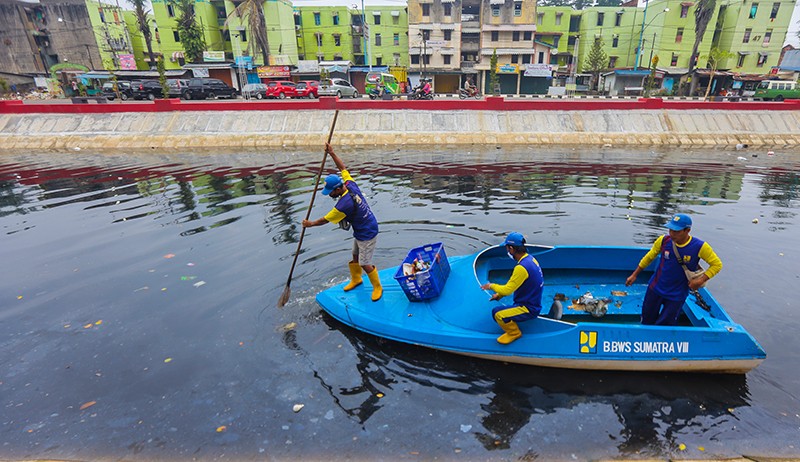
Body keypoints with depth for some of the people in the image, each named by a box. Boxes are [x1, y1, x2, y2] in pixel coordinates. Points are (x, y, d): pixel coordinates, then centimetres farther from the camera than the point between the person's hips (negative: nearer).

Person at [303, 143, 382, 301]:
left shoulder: (344, 204, -32)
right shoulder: (350, 184, -10)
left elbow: (325, 220, -16)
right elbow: (343, 168, 8)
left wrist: (311, 224, 0)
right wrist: (331, 153, 5)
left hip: (367, 234, -10)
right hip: (360, 232, 10)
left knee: (365, 264, 1)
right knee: (355, 257, 23)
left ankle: (377, 287, 22)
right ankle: (356, 279, 45)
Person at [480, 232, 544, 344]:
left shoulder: (522, 268, -28)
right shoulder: (530, 259, 3)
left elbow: (507, 290, -23)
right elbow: (513, 284, 13)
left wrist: (491, 286, -4)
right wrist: (499, 294, 10)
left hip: (529, 309, -9)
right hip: (532, 303, 9)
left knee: (498, 314, -24)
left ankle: (514, 333, 1)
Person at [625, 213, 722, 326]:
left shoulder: (699, 247, -18)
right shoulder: (664, 240, -12)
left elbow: (717, 264, -5)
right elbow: (649, 257, 3)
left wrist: (700, 280, -19)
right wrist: (634, 275, 7)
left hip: (677, 296, -2)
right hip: (655, 289, 2)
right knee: (646, 322, 14)